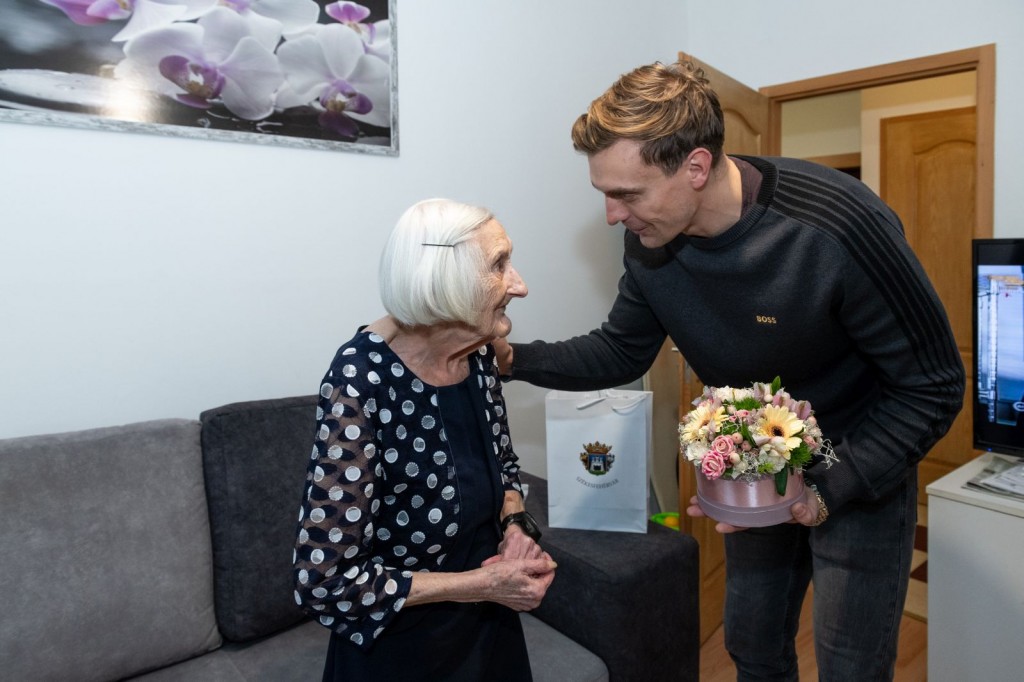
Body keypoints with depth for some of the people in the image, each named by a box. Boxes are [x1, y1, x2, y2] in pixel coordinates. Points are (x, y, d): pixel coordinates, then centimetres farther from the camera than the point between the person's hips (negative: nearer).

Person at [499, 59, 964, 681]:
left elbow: (933, 388, -20)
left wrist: (828, 492, -28)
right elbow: (623, 352, -2)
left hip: (858, 474, -4)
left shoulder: (840, 227, -32)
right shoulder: (650, 236, -16)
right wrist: (513, 358, -15)